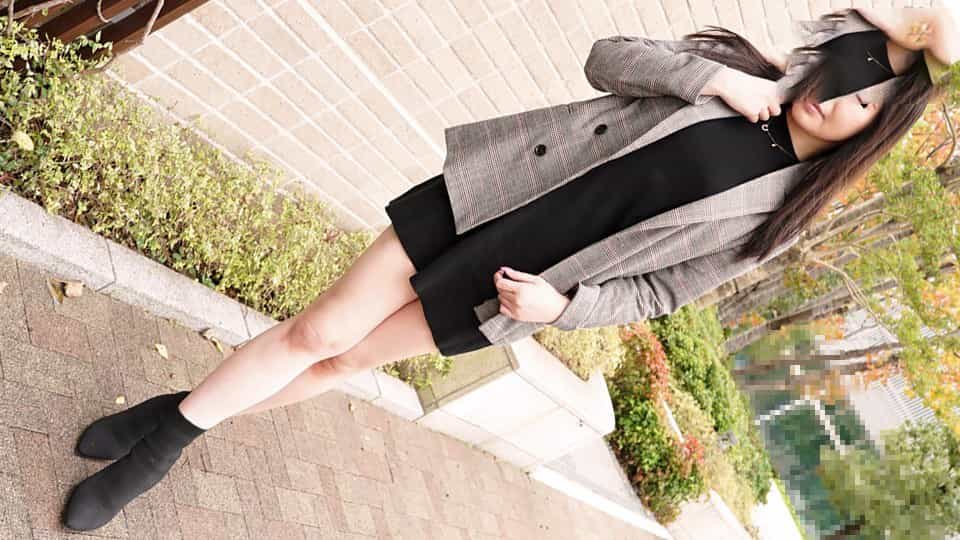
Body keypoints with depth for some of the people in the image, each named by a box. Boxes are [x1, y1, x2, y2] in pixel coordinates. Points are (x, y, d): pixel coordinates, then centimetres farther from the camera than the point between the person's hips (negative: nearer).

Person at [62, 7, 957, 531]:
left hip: (503, 292, 0)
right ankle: (165, 430, 19)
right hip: (487, 192, 1)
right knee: (317, 330, -2)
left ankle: (178, 420, 29)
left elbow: (657, 289, 2)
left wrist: (559, 305, -12)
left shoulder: (775, 210, 3)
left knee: (346, 358, 8)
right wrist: (712, 77, -12)